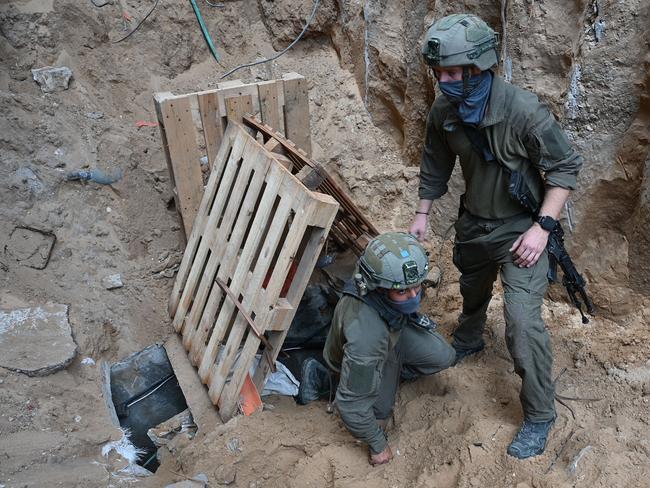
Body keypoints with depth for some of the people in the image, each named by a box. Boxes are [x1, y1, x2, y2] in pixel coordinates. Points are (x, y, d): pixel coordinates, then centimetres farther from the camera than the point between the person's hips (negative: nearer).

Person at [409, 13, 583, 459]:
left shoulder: (523, 110, -27)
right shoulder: (443, 112, -10)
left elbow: (566, 167, -17)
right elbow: (436, 166, 7)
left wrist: (543, 226, -24)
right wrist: (423, 213, 8)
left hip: (521, 227, -5)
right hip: (474, 222, 6)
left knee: (523, 321, -13)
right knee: (472, 291, 28)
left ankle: (539, 417, 8)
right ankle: (468, 341, 60)